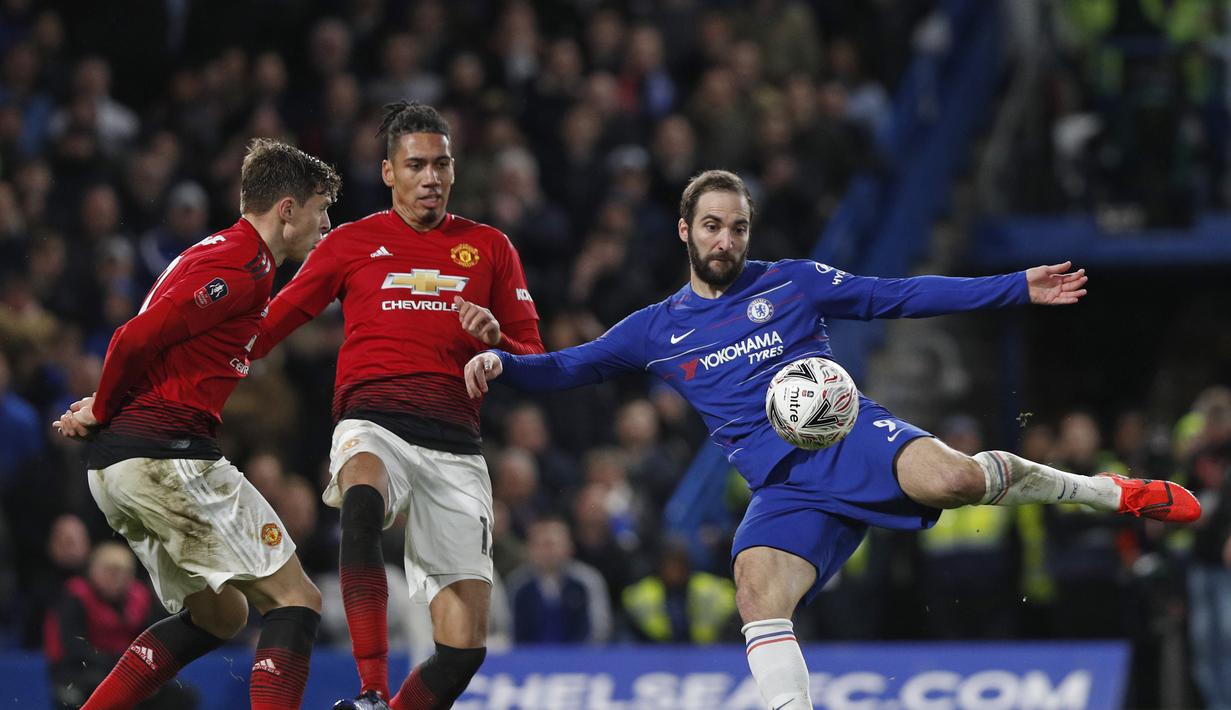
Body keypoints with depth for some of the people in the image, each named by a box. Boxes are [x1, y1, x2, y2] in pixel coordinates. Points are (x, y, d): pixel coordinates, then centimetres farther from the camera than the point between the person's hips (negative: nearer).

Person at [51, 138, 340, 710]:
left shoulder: (214, 253, 23)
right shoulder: (243, 265, -10)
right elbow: (136, 337, -17)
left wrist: (102, 410, 4)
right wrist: (103, 410, -2)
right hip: (168, 454, -10)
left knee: (218, 615, 19)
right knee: (295, 600, -8)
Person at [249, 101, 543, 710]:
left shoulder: (490, 248, 17)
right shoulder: (352, 243, 13)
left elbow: (534, 359, 17)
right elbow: (269, 326, 15)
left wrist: (494, 338, -5)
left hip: (453, 443, 2)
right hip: (372, 425, -2)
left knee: (463, 648, -8)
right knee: (362, 503, -41)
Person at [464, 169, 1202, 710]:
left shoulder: (794, 282, 12)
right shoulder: (658, 330, 17)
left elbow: (904, 296, 12)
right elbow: (568, 367, 15)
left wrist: (1019, 288, 8)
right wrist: (501, 360, -6)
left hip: (850, 435, -2)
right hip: (786, 487, 2)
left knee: (951, 477, -32)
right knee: (758, 589, -29)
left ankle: (1106, 490, -7)